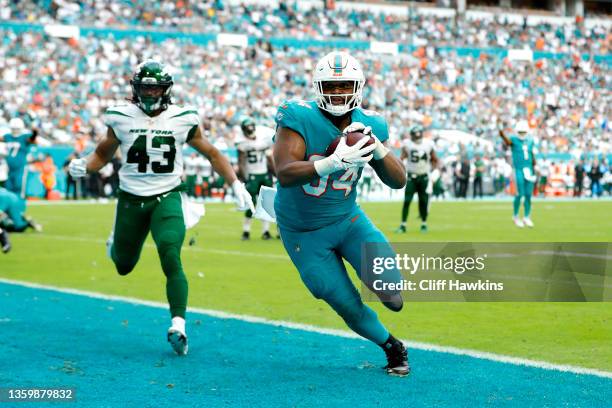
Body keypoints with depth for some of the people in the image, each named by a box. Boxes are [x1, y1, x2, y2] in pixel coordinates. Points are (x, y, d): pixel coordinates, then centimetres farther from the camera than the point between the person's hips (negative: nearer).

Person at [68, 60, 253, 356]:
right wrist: (84, 166, -11)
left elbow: (211, 154, 8)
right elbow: (103, 153, 10)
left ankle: (178, 326, -21)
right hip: (131, 200, 2)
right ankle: (117, 243, 53)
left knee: (171, 260, -21)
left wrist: (236, 185, 0)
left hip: (167, 198, -1)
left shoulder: (182, 119, -3)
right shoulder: (121, 118, -3)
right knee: (124, 267, 16)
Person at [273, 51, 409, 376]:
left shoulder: (368, 125, -9)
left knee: (389, 287, -13)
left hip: (348, 219, 3)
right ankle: (391, 346, 31)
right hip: (304, 234, -3)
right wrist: (334, 162, -51)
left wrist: (377, 147, -27)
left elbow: (398, 181, -8)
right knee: (347, 305, 2)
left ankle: (389, 292, 26)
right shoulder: (299, 119, -23)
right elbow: (285, 175, -36)